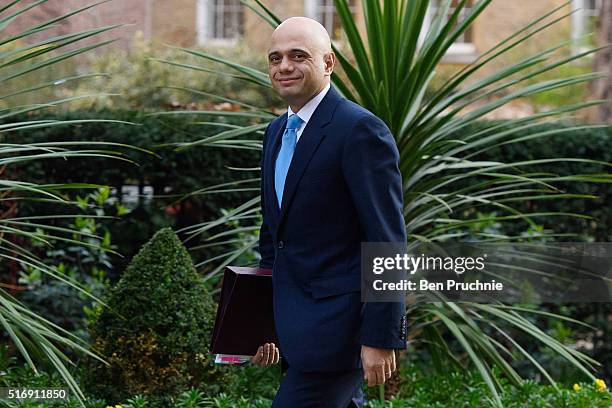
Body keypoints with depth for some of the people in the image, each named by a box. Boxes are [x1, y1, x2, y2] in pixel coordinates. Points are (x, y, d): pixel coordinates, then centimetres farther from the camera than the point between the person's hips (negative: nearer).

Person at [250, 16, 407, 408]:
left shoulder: (360, 130, -14)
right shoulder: (277, 131, 14)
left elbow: (388, 242, -17)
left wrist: (381, 338, -20)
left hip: (339, 324, -9)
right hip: (297, 321, 9)